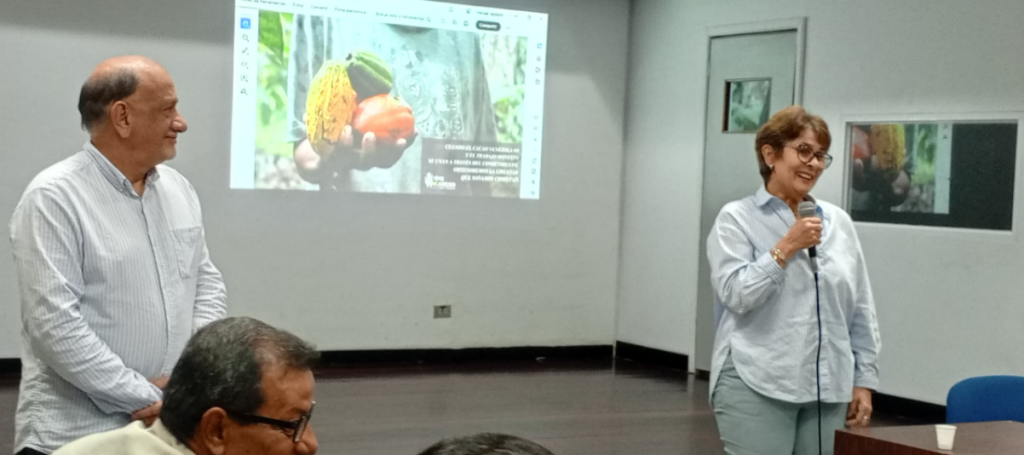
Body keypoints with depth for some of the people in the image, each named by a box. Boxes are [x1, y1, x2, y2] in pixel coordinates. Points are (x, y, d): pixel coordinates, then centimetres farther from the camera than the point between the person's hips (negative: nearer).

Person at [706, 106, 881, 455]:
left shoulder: (838, 222, 12)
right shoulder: (736, 219, -1)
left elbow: (861, 311, 13)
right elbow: (735, 294, -13)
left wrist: (864, 380, 9)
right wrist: (786, 248, -15)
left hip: (828, 389, 5)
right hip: (756, 387, -5)